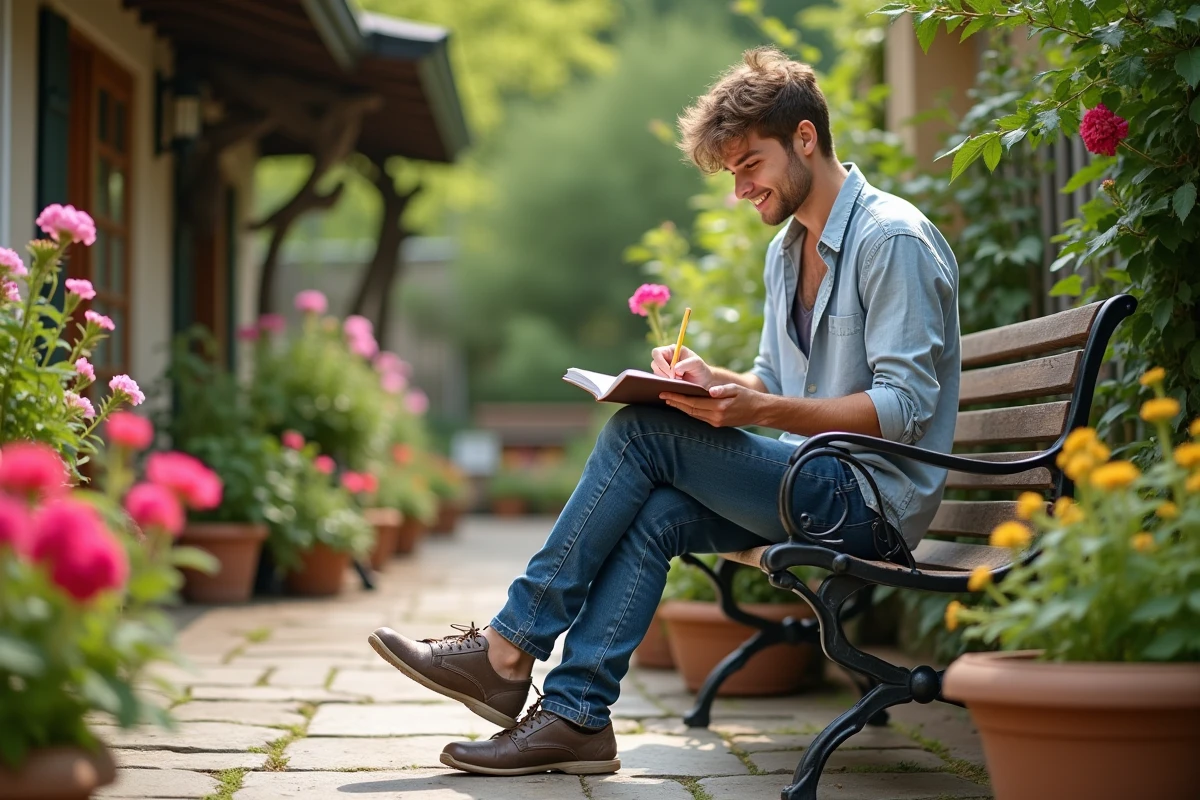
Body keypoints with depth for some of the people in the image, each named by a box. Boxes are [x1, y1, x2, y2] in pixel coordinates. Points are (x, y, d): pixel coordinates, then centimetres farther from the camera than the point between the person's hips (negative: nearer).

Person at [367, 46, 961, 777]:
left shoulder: (893, 238, -12)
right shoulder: (787, 250, 17)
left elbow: (907, 403, -18)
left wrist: (759, 408, -26)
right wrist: (714, 381, 0)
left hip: (874, 498, -8)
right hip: (818, 486, 8)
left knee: (644, 431, -18)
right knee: (655, 515, -18)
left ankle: (510, 648, -14)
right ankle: (576, 714, -21)